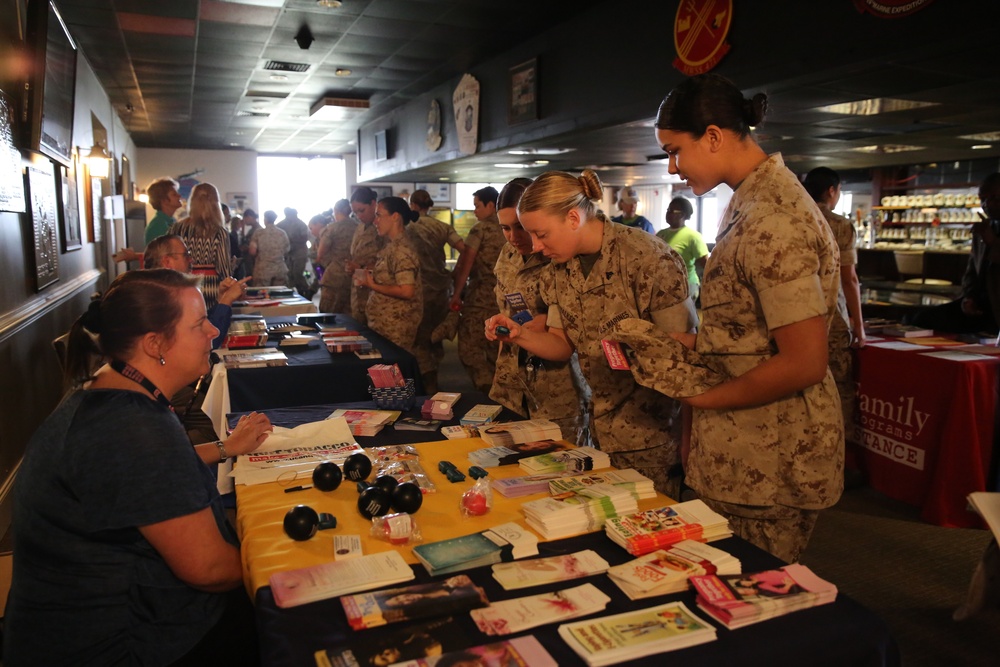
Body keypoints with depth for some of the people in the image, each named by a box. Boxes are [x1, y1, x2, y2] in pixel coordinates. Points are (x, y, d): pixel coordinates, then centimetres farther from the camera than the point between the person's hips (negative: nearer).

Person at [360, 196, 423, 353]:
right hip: (385, 323, 9)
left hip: (396, 327, -9)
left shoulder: (401, 250, -18)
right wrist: (372, 274, 6)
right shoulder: (392, 247, 11)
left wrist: (372, 285, -16)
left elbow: (406, 291, -25)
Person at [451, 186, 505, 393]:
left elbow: (465, 263, -11)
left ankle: (488, 391, -6)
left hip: (479, 296, -7)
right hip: (503, 297, 7)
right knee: (495, 350, 15)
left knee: (469, 348, -1)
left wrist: (457, 294, -5)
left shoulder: (480, 229, -9)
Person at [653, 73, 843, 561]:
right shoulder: (751, 200, 12)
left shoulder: (770, 222, -21)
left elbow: (803, 364, -24)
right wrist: (691, 343, 7)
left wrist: (706, 397, -14)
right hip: (741, 454, 9)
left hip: (767, 470, -9)